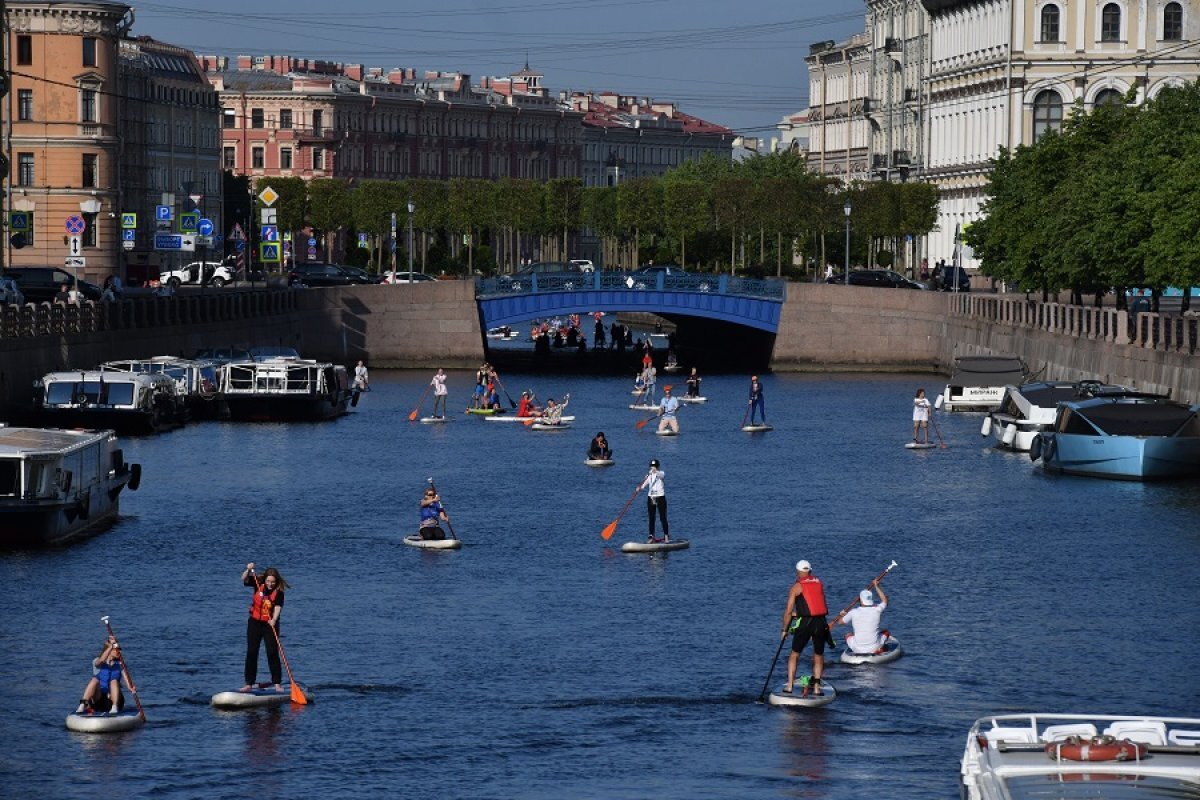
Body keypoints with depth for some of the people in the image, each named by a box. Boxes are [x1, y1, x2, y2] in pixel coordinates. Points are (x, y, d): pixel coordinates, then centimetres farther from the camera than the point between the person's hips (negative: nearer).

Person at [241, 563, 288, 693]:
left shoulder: (278, 592, -12)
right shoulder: (259, 584, -3)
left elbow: (278, 607, -23)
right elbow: (244, 579, -8)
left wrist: (274, 620, -39)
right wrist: (248, 570, -27)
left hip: (270, 624, -3)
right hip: (255, 622, 3)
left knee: (273, 653, -6)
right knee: (251, 653, 4)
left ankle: (277, 683, 1)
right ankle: (249, 683, 9)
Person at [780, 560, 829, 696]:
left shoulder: (797, 586, 1)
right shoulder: (819, 583, 13)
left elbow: (788, 611, -1)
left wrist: (785, 630, 10)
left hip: (805, 623, -3)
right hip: (821, 622, 3)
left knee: (794, 654, 10)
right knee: (818, 655, 15)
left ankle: (789, 686, 6)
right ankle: (816, 687, 10)